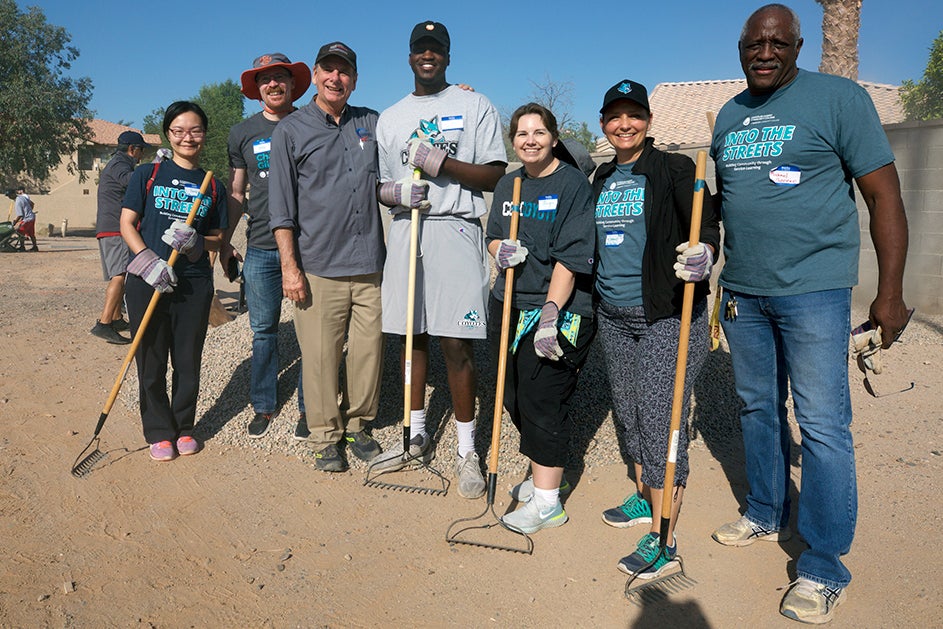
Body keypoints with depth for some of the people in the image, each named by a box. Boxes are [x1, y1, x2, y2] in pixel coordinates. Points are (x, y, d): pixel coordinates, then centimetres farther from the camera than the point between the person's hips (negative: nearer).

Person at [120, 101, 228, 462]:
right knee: (151, 362, 5)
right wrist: (148, 260, -15)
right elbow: (127, 224, 1)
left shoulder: (213, 187, 9)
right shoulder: (147, 175, 4)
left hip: (194, 286, 2)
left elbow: (217, 240, 11)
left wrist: (194, 242, -12)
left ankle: (184, 428, 25)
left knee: (188, 361, 8)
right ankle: (159, 432, 19)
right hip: (146, 283, -1)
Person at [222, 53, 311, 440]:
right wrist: (225, 242, 15)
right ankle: (264, 407, 21)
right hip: (259, 248, 2)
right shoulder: (242, 133, 12)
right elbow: (236, 193, 17)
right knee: (263, 331, 8)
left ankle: (308, 409, 14)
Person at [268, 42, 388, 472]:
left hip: (370, 264, 3)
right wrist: (289, 266, -6)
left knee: (369, 350, 6)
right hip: (318, 267, -3)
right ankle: (325, 436, 16)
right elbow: (281, 206, 1)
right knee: (320, 356, 0)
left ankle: (358, 426, 24)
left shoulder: (372, 123, 14)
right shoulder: (290, 130, 5)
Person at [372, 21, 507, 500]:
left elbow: (495, 175, -1)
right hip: (405, 230, 5)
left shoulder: (475, 106, 6)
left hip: (455, 230, -4)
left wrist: (441, 162, -14)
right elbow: (383, 185, 18)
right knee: (412, 336, 9)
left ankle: (466, 450, 5)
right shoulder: (389, 118, 19)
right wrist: (395, 193, -5)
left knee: (456, 344, -7)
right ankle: (417, 436, 23)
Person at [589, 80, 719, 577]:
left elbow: (707, 225, -12)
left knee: (661, 419, -6)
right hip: (613, 316, 7)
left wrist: (704, 253, -35)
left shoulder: (674, 169, -3)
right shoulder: (601, 179, 15)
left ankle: (662, 538, 4)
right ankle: (644, 496, 34)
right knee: (628, 413, 15)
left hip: (667, 316, -6)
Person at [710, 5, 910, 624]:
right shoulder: (730, 115, 13)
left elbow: (884, 194, -7)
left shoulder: (840, 98, -5)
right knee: (758, 409, 15)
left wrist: (890, 292, -11)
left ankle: (824, 568, 9)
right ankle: (766, 515, 34)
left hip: (812, 290, -6)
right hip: (742, 291, 6)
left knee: (823, 426, -3)